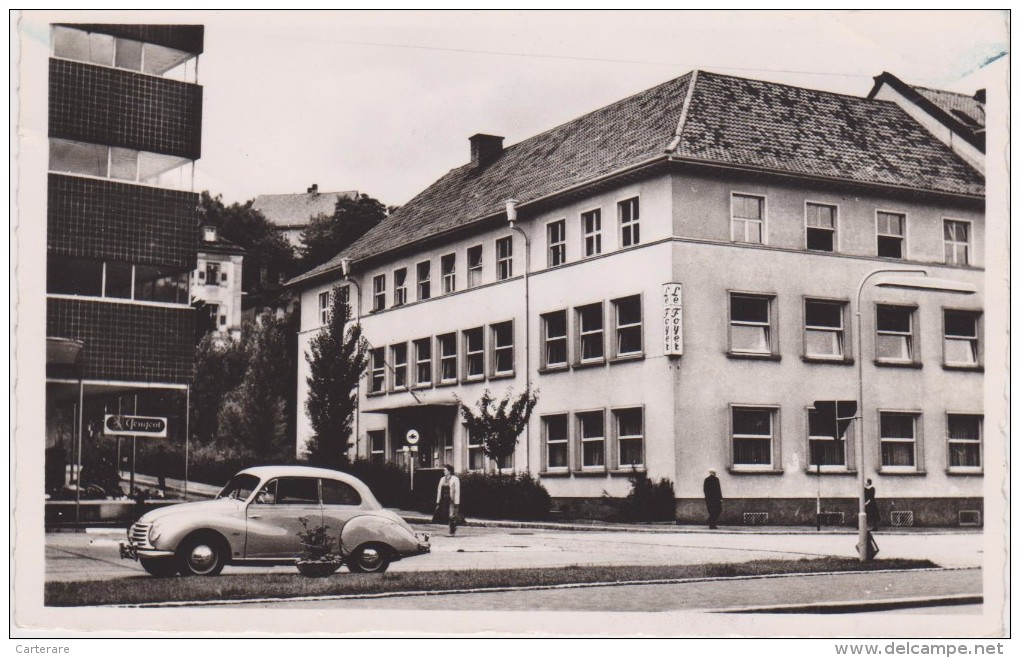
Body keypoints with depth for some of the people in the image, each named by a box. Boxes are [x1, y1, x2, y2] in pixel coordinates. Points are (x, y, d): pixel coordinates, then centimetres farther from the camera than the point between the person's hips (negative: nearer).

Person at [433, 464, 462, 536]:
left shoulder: (455, 479, -4)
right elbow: (439, 490, 15)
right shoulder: (442, 479, 13)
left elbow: (457, 492, -7)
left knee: (452, 516, -6)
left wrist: (456, 504, -12)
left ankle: (452, 532, 3)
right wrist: (438, 502, 11)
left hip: (452, 501, -5)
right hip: (444, 501, 5)